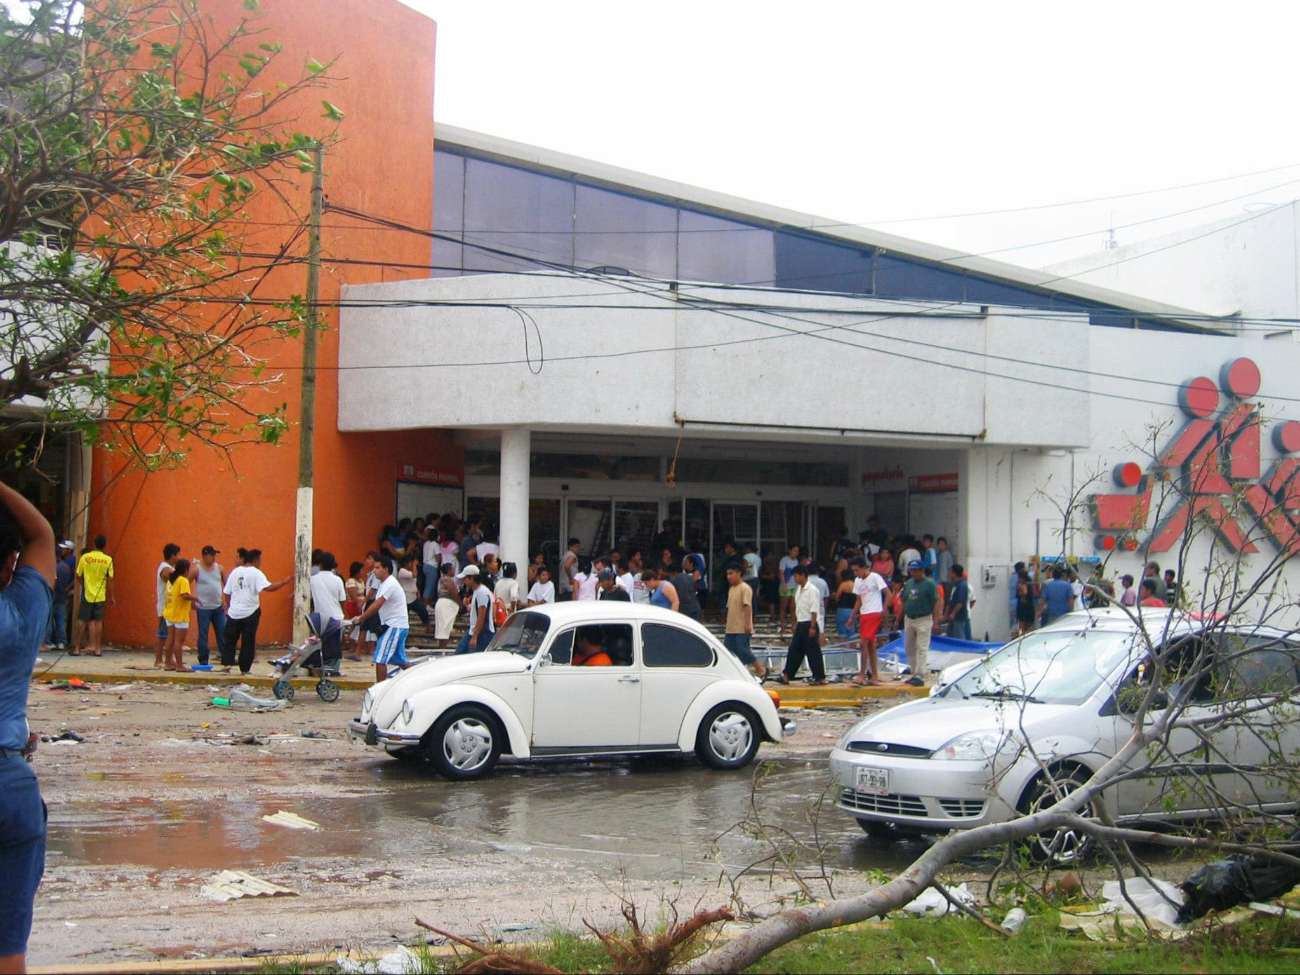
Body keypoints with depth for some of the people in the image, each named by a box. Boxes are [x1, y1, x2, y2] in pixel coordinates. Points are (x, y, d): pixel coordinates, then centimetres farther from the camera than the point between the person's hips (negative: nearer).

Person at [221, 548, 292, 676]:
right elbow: (268, 588, -21)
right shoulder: (256, 573, -7)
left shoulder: (235, 572, 8)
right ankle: (245, 669, 5)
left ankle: (226, 663, 2)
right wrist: (284, 582, -18)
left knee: (230, 639, 14)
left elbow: (226, 593, 11)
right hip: (250, 613, -4)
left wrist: (228, 607, 21)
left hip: (234, 612, 4)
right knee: (248, 642, 4)